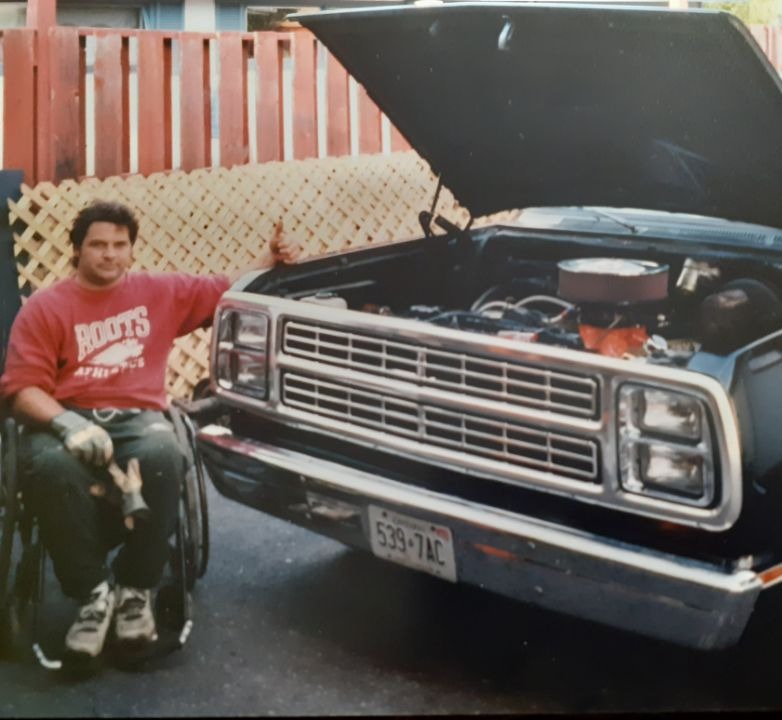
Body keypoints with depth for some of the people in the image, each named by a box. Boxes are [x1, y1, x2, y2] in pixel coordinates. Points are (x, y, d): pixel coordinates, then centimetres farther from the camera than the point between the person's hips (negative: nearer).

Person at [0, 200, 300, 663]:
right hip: (67, 419, -1)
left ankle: (136, 588, -16)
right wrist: (67, 423, -21)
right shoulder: (44, 308, 7)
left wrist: (271, 261, 9)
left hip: (139, 418, 2)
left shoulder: (161, 292, 17)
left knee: (161, 457, -37)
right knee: (50, 467, -39)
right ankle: (94, 590, -19)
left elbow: (226, 291, 25)